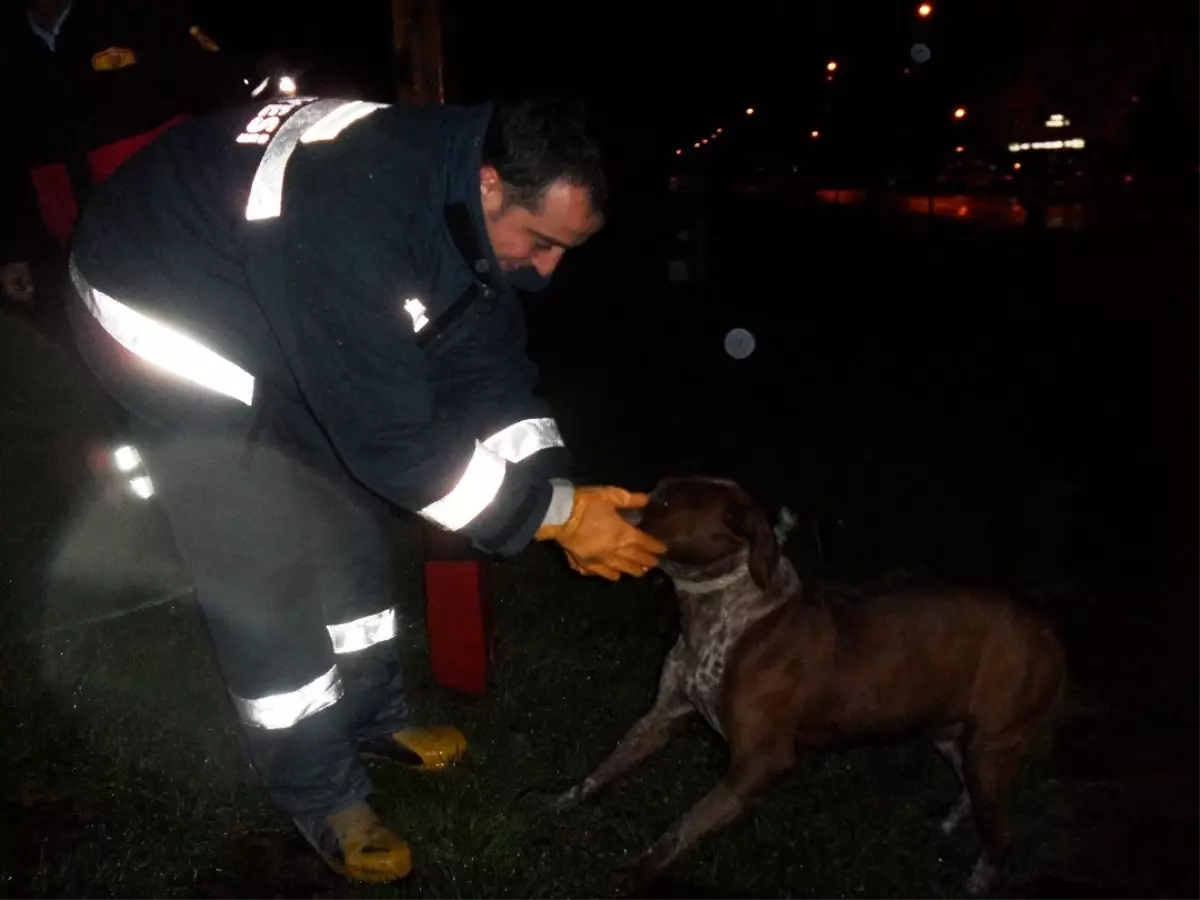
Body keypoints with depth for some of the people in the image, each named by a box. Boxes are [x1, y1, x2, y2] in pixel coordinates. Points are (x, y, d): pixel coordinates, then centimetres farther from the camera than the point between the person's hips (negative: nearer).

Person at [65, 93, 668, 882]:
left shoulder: (471, 205, -14)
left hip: (277, 324, 8)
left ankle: (373, 716, 34)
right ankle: (321, 795, 13)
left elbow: (491, 374, -6)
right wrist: (555, 513, -30)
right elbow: (391, 438, -36)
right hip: (167, 321, -8)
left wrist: (560, 494, -19)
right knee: (267, 571, -6)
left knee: (347, 523, 14)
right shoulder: (356, 218, -41)